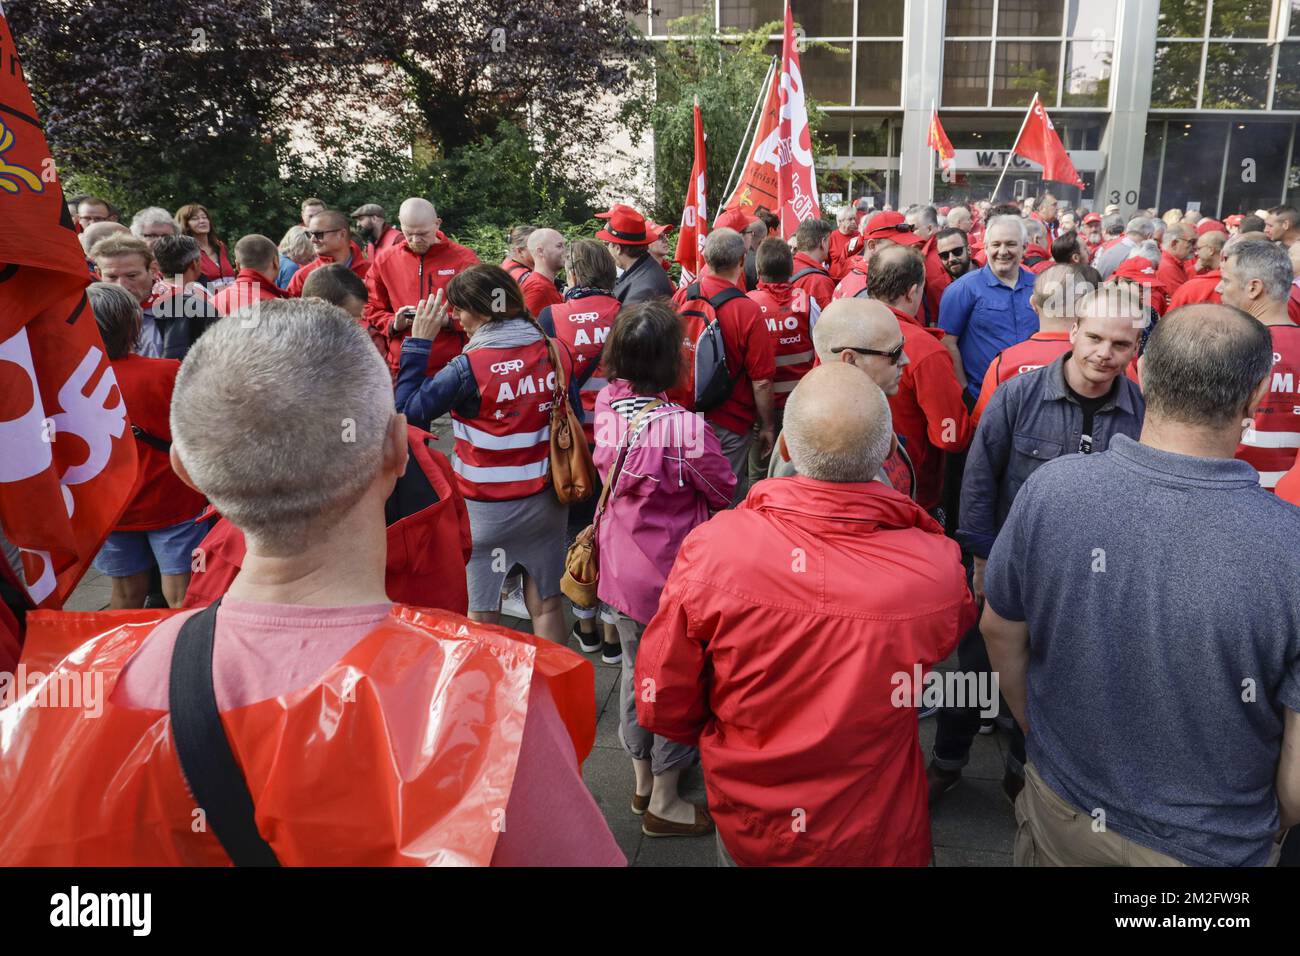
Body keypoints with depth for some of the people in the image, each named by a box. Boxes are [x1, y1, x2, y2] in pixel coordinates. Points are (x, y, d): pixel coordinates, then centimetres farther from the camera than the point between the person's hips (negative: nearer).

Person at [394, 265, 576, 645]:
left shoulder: (469, 367, -18)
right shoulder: (557, 353, -4)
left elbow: (407, 409, -11)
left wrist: (418, 342, -5)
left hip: (486, 508, -4)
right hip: (546, 500, 5)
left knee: (481, 614, 10)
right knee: (545, 603, 16)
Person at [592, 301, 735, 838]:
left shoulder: (607, 406, -11)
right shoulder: (684, 427, -28)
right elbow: (723, 493, -12)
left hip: (621, 566, 7)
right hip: (671, 573, -6)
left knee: (636, 670, 23)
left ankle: (643, 781, 43)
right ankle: (664, 804, 29)